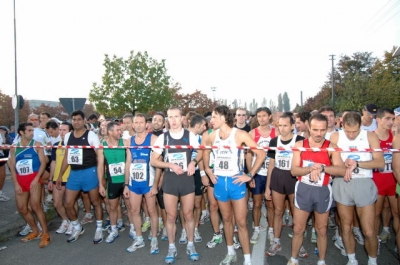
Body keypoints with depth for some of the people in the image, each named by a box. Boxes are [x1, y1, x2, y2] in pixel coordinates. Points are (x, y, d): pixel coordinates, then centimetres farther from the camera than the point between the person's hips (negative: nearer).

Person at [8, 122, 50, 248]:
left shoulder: (37, 145, -1)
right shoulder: (14, 147, 8)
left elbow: (43, 162, -6)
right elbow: (12, 166, 7)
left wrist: (36, 179, -14)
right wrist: (16, 184, -2)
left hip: (33, 178, -5)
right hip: (20, 180, 5)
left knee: (35, 206, -11)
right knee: (22, 208, 9)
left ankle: (45, 234, -3)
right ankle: (36, 231, 24)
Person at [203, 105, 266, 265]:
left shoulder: (240, 134, -13)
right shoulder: (212, 136, 1)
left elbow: (261, 154, -13)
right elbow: (206, 152, 21)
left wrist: (250, 175, -13)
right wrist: (207, 170, 10)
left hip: (236, 181, -4)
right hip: (219, 181, 4)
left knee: (241, 222, 2)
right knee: (226, 219, 17)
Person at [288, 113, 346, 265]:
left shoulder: (331, 147, -6)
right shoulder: (300, 145, -3)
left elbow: (341, 170, -17)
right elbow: (294, 170, -10)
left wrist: (321, 168, -29)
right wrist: (311, 169, -25)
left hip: (323, 191, 0)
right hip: (303, 190, 0)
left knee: (322, 230, 16)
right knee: (298, 229, 9)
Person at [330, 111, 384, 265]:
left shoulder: (370, 136, -2)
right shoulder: (336, 137, -2)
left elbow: (380, 163, -9)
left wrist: (357, 164, -18)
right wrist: (345, 164, -21)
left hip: (364, 184, -1)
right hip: (342, 185, 1)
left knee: (369, 232, 2)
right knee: (346, 228, 13)